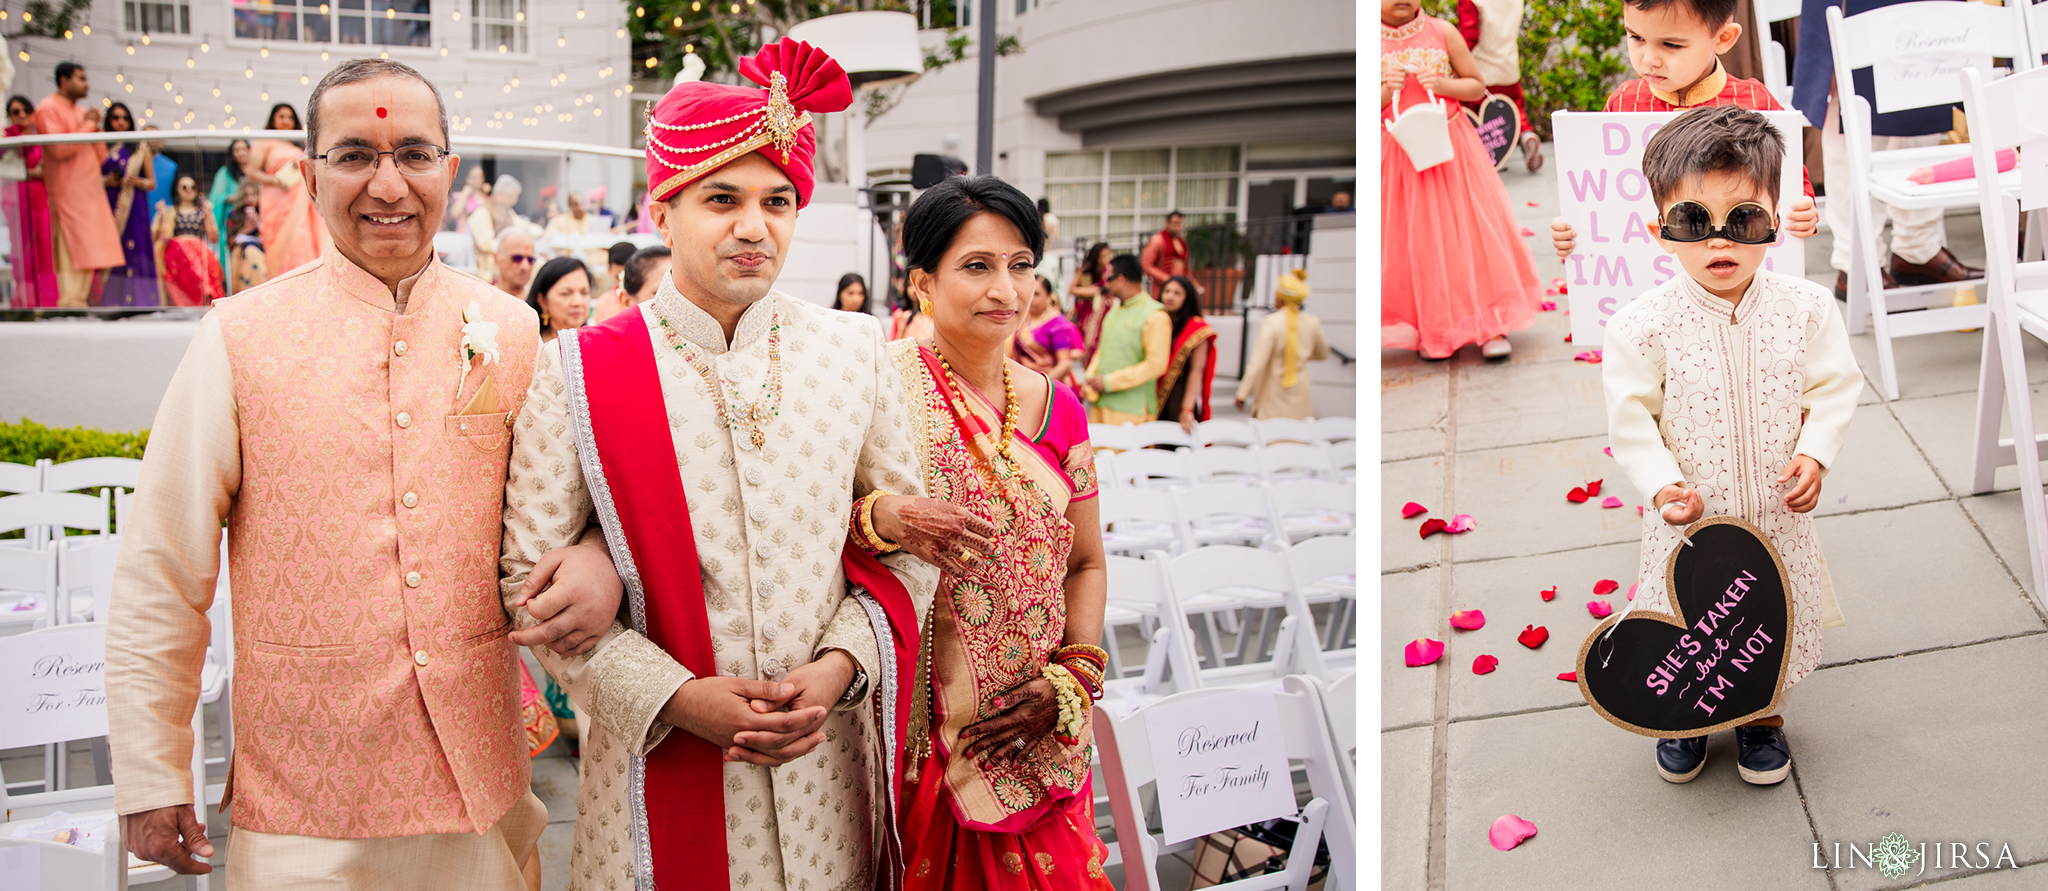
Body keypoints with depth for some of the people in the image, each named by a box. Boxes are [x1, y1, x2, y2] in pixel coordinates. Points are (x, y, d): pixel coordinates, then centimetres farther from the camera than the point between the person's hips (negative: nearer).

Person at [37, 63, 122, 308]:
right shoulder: (48, 109, -4)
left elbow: (101, 156, 17)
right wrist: (88, 126, -8)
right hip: (67, 192, -8)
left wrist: (95, 127, 3)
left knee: (89, 250, 6)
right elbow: (59, 150, -17)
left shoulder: (82, 111, 20)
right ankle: (69, 304, -14)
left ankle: (81, 300, 9)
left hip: (91, 191, 8)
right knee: (72, 247, -13)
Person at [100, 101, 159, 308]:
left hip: (134, 209, -1)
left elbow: (152, 182, 10)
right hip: (108, 207, 1)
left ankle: (135, 302, -9)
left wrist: (138, 182, -10)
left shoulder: (140, 148, 11)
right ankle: (109, 300, -7)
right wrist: (106, 181, -7)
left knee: (133, 251, -8)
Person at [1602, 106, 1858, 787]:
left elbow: (1835, 387, 2)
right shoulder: (1646, 324, -17)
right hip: (1691, 520, -2)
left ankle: (1763, 714, 45)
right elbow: (1631, 416, -11)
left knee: (1782, 625, 17)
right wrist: (1662, 483, -22)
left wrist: (1814, 452, -12)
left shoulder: (1804, 308, -10)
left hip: (1778, 515, 2)